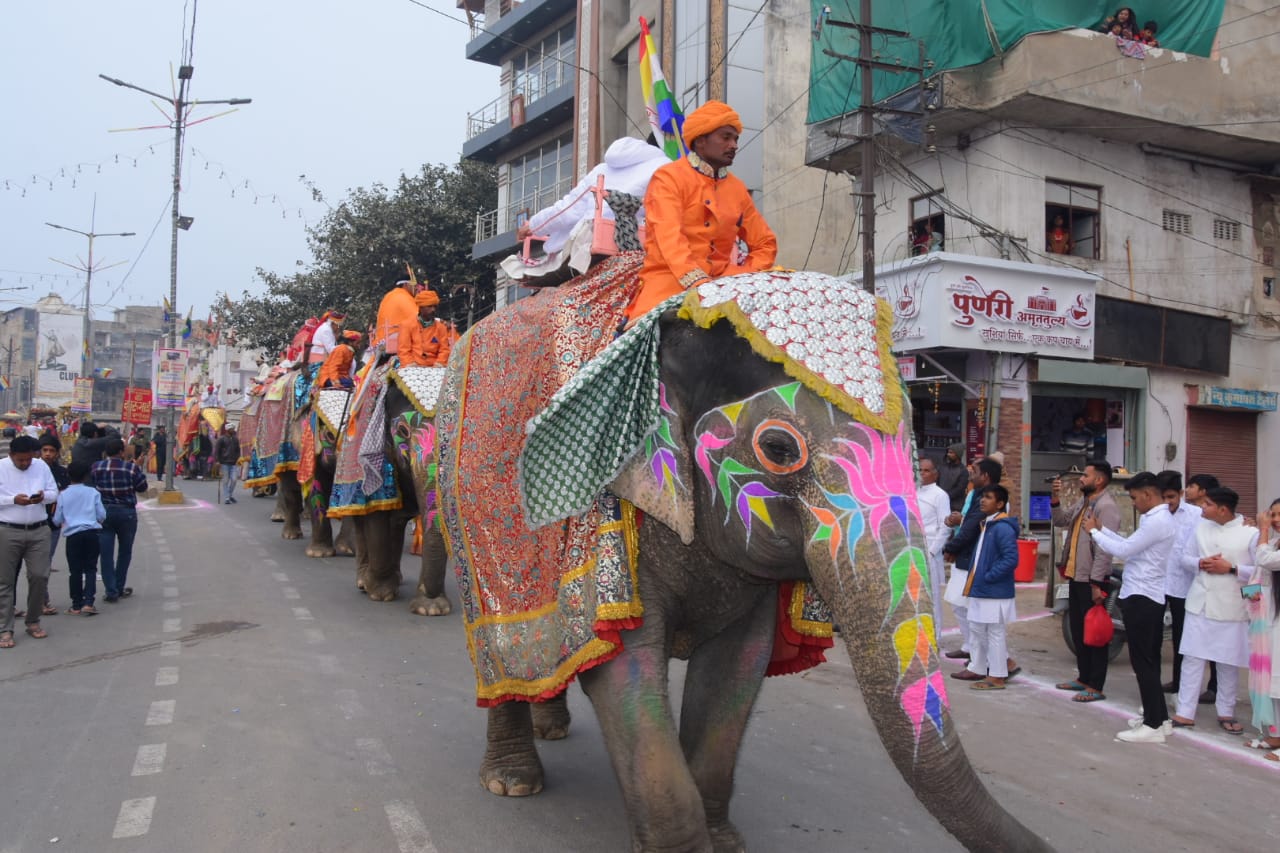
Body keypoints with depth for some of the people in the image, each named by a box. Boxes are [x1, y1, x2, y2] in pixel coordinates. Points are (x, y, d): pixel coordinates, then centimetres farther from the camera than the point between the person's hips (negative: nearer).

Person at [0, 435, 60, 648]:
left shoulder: (41, 466, 5)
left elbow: (54, 492, 8)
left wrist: (43, 496, -13)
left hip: (38, 530, 3)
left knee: (39, 576, 3)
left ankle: (33, 622, 20)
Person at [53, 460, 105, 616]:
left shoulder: (63, 495, 3)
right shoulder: (93, 492, 1)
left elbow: (57, 520, 7)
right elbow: (102, 515, 1)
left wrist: (64, 523, 30)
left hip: (72, 535, 1)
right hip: (91, 533, -1)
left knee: (75, 571, 7)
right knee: (90, 569, 4)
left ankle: (77, 605, 12)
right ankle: (88, 603, -6)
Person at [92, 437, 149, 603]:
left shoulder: (96, 467, -3)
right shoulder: (132, 468, -10)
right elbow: (142, 487, -1)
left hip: (103, 512, 1)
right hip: (126, 513, -1)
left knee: (106, 553, 4)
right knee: (125, 552, 15)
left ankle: (111, 591, 1)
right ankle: (119, 588, 21)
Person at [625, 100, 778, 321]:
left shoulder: (737, 189, 16)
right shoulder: (668, 177, 0)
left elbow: (765, 243, 18)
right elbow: (669, 238, -15)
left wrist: (744, 278, -3)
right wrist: (699, 283, -30)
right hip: (669, 279, -5)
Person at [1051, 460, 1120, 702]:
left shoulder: (1106, 506, -17)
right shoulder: (1083, 502, 12)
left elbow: (1105, 548, -21)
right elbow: (1061, 521, 21)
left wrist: (1096, 582, -23)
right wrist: (1055, 500, 5)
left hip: (1092, 580, -9)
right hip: (1076, 576, 9)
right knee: (1077, 629, 17)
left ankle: (1096, 686, 7)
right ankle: (1083, 677, 29)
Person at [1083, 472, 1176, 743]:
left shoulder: (1157, 521, -19)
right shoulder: (1156, 519, 14)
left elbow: (1123, 551, -19)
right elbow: (1130, 546, 15)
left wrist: (1093, 531, -8)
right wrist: (1101, 528, 11)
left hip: (1141, 598, -10)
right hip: (1147, 598, 10)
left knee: (1143, 662, -5)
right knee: (1149, 661, 16)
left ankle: (1153, 726, -1)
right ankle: (1159, 718, 24)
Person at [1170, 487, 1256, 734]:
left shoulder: (1250, 533, -9)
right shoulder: (1201, 526, 5)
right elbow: (1185, 557, 10)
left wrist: (1231, 568, -18)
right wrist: (1200, 563, -11)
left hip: (1231, 607, -3)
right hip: (1200, 603, 3)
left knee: (1229, 662, 10)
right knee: (1192, 658, 3)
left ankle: (1226, 713, 26)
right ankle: (1185, 713, 7)